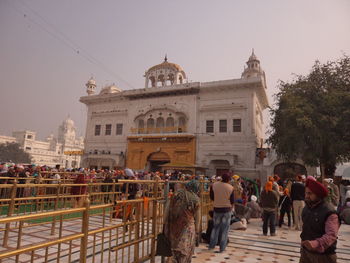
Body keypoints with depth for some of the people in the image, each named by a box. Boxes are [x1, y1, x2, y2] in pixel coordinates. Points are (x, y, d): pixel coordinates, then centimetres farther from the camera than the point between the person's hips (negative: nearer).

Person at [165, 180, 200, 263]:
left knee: (175, 247, 19)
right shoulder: (195, 198, -7)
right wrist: (196, 229, 11)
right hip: (187, 226, -3)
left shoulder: (176, 194, 1)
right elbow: (196, 216, -1)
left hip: (174, 225, 3)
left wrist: (167, 227, 12)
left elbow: (169, 210, 3)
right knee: (186, 248, 10)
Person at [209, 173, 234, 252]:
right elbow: (232, 201, -4)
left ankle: (212, 245, 20)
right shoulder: (231, 188, -11)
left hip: (217, 208, 2)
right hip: (227, 209, -2)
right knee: (225, 228, 9)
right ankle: (222, 248, 14)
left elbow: (211, 197, 2)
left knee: (215, 227, 18)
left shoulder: (214, 185, -7)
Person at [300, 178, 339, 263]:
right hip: (306, 251, 6)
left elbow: (331, 235, -32)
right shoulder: (307, 207, 3)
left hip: (323, 255, -6)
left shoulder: (329, 212, -21)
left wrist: (316, 243, -47)